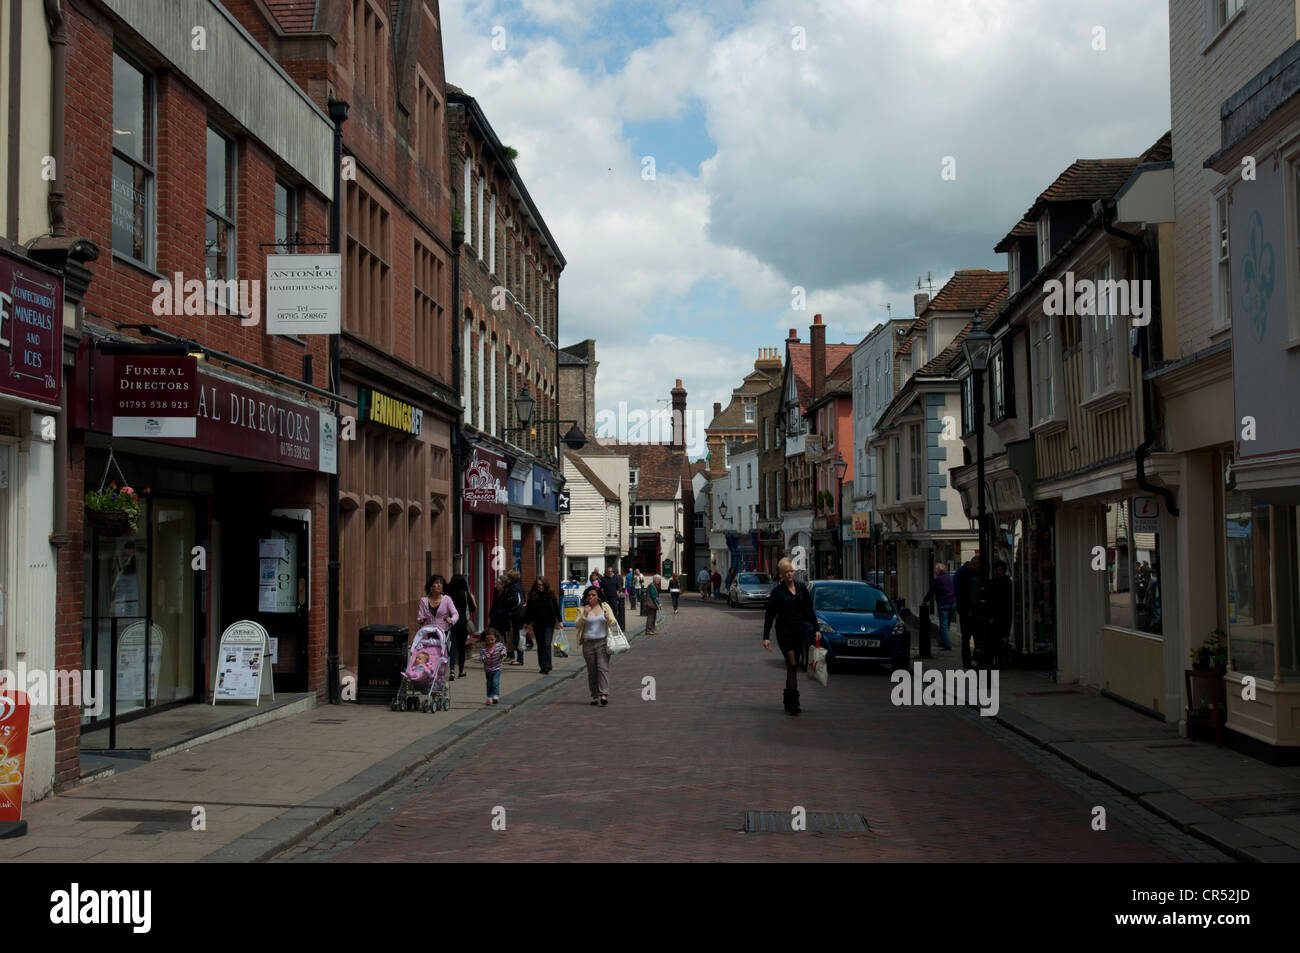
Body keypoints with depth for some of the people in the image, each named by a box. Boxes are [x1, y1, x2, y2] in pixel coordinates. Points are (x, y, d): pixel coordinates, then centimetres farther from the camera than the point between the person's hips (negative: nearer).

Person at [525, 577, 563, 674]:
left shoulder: (550, 595, -2)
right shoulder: (532, 596, 1)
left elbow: (556, 608, 3)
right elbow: (529, 611, 6)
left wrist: (559, 620, 0)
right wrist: (529, 623, 6)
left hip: (549, 623, -2)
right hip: (537, 624, 2)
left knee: (547, 643, -12)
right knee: (540, 645, 7)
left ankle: (547, 665, -11)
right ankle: (542, 666, 13)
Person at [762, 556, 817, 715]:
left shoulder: (802, 588, 9)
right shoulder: (777, 591, -3)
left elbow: (810, 611, 14)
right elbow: (769, 615, -1)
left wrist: (816, 629, 7)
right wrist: (766, 637, -6)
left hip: (800, 631, 4)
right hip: (784, 632, -4)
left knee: (793, 666, 10)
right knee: (792, 665, -14)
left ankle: (789, 703, 19)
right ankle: (793, 703, -14)